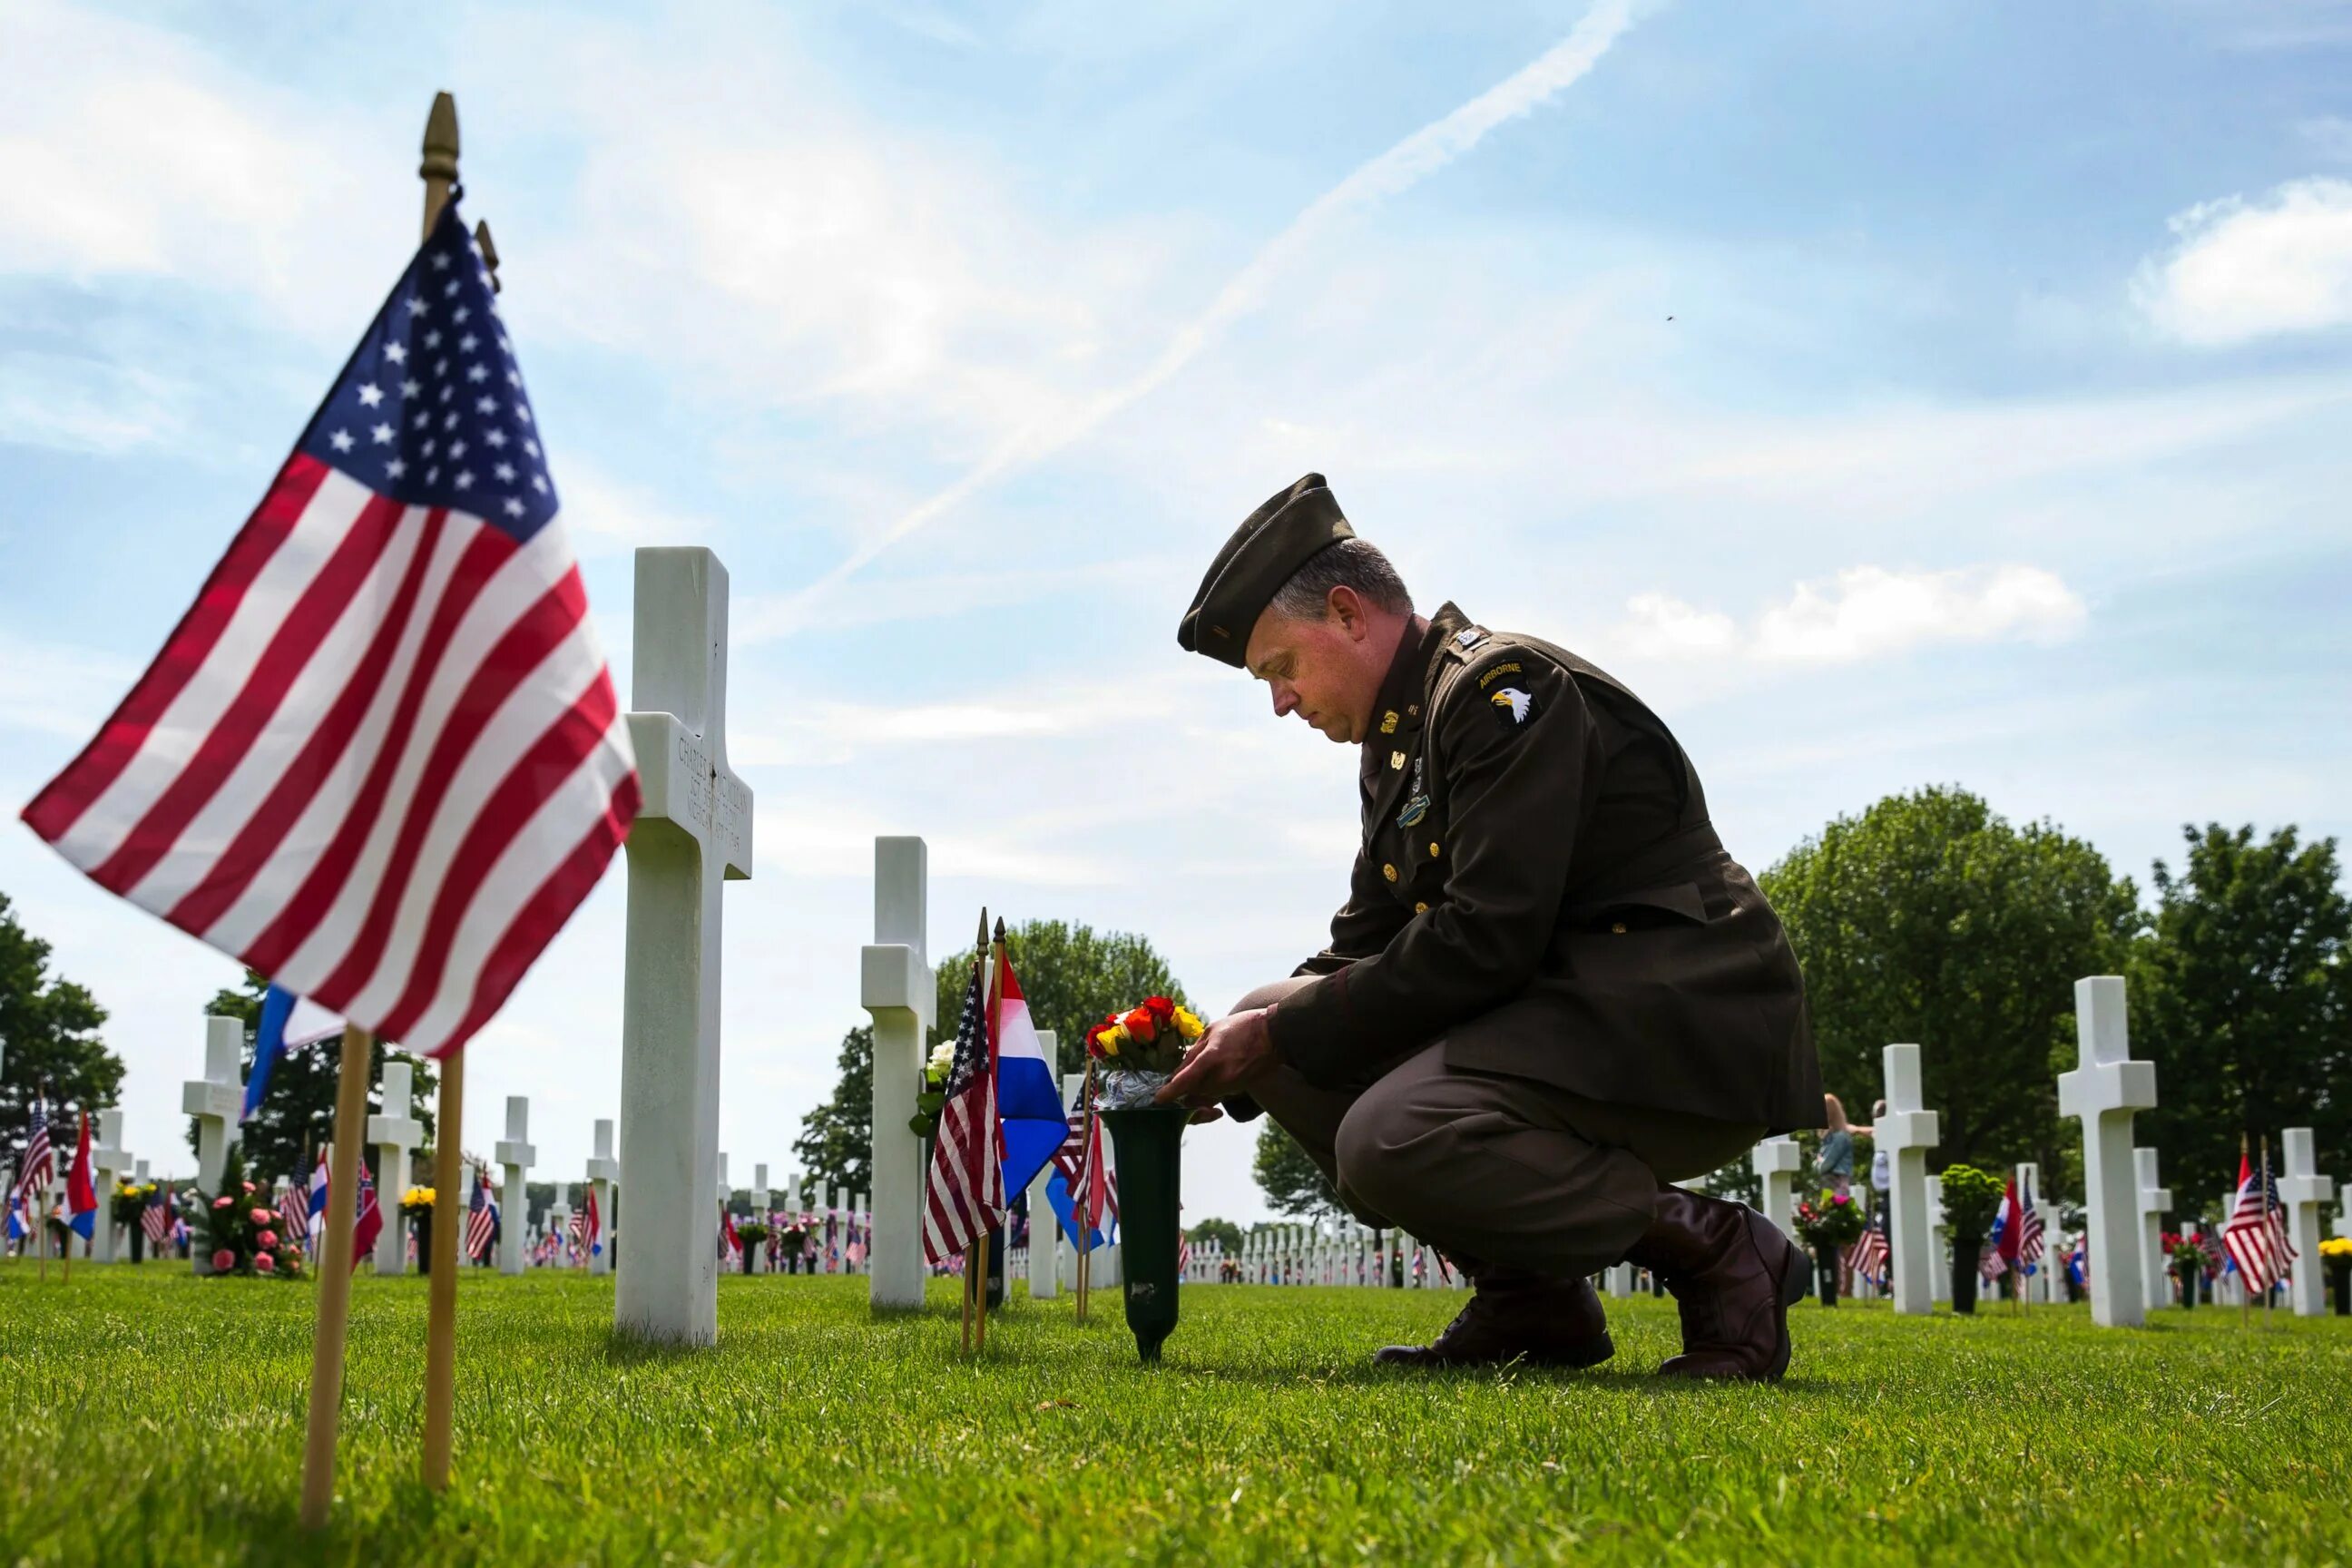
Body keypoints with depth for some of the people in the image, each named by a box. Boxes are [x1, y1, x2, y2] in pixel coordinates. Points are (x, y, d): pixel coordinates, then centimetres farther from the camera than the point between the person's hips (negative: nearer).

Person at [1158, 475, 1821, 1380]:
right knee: (1279, 1037, 3)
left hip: (1686, 1037, -10)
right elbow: (1364, 950, 17)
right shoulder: (1397, 740, 16)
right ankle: (1525, 1289, 5)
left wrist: (1282, 1035, -17)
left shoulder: (1507, 686, -14)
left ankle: (1711, 1254, -11)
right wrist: (1245, 1051, 1)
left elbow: (1486, 941, -23)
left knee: (1390, 1140, -29)